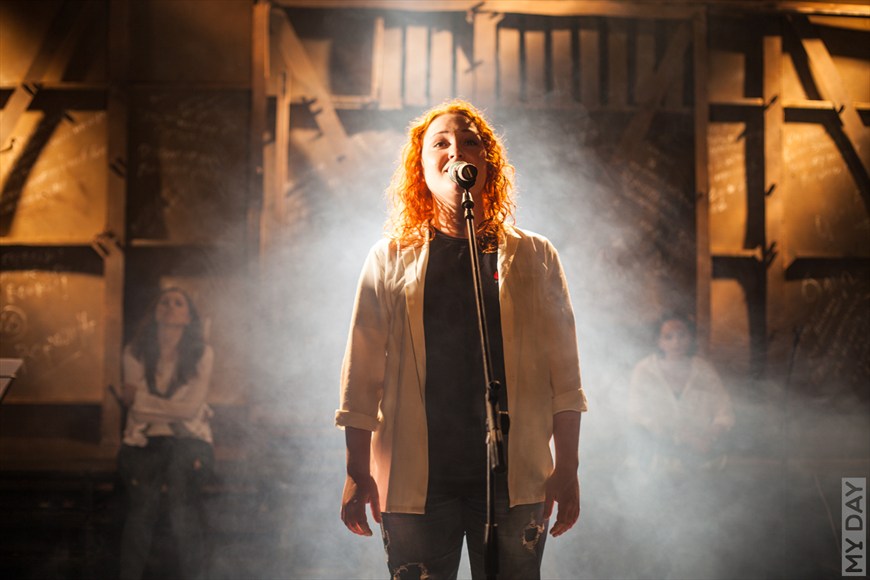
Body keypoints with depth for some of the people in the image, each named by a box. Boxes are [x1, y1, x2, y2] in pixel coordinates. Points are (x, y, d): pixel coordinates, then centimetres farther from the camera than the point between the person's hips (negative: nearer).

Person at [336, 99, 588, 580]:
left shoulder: (534, 257, 9)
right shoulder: (389, 259, 8)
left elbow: (562, 370, 6)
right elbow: (361, 375, 7)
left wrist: (567, 468, 0)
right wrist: (358, 473, 2)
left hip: (514, 480, 0)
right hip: (413, 480, 0)